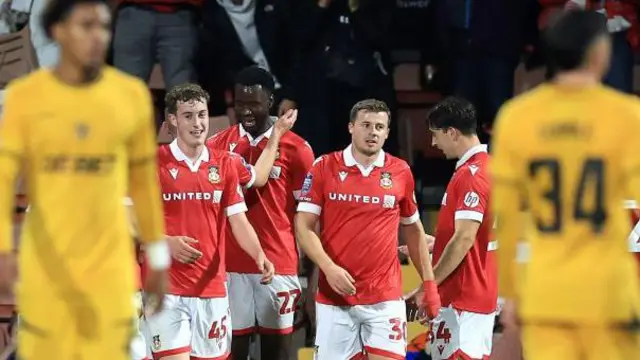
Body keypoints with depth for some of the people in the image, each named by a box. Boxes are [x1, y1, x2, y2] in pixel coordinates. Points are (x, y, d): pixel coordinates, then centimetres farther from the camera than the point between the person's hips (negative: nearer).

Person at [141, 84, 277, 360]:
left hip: (212, 288, 4)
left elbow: (239, 222, 5)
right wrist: (167, 242, -19)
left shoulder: (224, 164, 8)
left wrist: (259, 256, -13)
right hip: (166, 288, -4)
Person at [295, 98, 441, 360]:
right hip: (334, 296, 0)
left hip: (385, 297, 1)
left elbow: (413, 230, 17)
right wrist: (328, 268, -17)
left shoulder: (401, 172, 5)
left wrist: (429, 282, 12)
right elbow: (304, 227, -2)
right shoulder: (324, 167, -1)